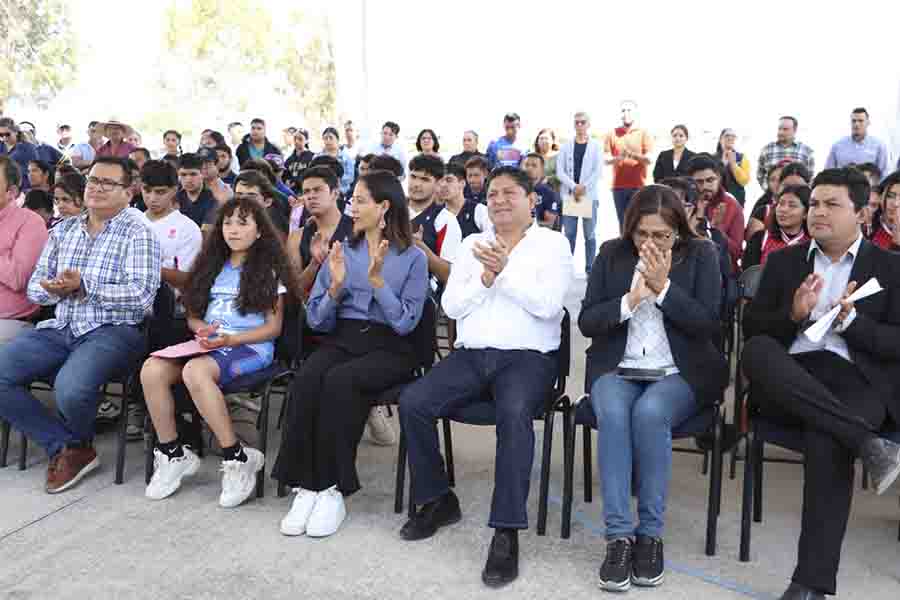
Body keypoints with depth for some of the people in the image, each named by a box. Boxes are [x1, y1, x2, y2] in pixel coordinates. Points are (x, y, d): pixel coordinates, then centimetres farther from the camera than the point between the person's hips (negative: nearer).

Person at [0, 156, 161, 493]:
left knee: (70, 387, -32)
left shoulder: (138, 234, -1)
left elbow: (142, 295, -13)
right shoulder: (62, 231, 18)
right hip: (60, 328, 6)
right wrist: (52, 290, -7)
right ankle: (65, 447, -2)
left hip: (113, 331, -6)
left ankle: (78, 444, 5)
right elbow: (34, 287, 16)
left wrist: (84, 287, -19)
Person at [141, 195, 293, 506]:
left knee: (194, 371, -37)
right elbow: (192, 315, 19)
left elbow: (273, 327, -1)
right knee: (152, 369, -24)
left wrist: (230, 339, -15)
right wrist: (203, 330, -5)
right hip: (208, 344, 5)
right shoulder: (212, 265, 21)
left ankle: (237, 458, -25)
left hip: (251, 347, -5)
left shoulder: (268, 271, 5)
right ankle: (171, 454, -8)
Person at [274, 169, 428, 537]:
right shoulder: (342, 251, 15)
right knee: (305, 380, -30)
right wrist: (336, 286, -7)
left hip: (389, 347, -3)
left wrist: (377, 280, -16)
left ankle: (333, 488, -23)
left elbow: (405, 323, -7)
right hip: (341, 340, 3)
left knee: (339, 380, -34)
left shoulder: (412, 258, 4)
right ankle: (306, 487, -25)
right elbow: (317, 321, 10)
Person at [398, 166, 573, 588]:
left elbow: (547, 304, -10)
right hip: (470, 355, 4)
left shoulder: (552, 243, 6)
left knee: (514, 413, -35)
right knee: (412, 403, -17)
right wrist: (486, 277, -8)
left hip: (528, 356, -4)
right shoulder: (472, 244, 17)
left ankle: (507, 533, -26)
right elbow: (451, 306, 7)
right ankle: (438, 501, 3)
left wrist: (504, 269, -14)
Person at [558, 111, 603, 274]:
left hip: (590, 195, -1)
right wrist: (574, 187, -11)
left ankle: (590, 269, 7)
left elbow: (598, 171, -2)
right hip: (569, 194, 1)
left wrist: (584, 187, -12)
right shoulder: (566, 146, 9)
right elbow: (560, 171, 1)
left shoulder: (595, 146, 6)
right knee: (569, 234, 2)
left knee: (589, 234, 2)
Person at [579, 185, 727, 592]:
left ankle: (651, 534, -20)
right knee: (612, 414, -32)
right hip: (617, 368, 2)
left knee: (649, 413, -34)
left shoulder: (701, 254, 4)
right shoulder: (612, 254, 8)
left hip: (680, 372, -1)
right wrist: (630, 301, -13)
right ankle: (619, 536, -27)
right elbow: (586, 322, 4)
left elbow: (709, 325, -6)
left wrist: (664, 287, -15)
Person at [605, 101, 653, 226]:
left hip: (639, 186, -2)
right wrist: (617, 158, -20)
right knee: (623, 222, 4)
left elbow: (649, 159, -5)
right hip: (618, 186, 2)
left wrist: (633, 155, -23)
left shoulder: (644, 133, 5)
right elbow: (606, 159, 2)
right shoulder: (612, 133, 9)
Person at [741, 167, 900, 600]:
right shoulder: (783, 260, 18)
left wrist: (851, 321, -12)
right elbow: (751, 327, 10)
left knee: (826, 439, -35)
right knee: (756, 351, -32)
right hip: (789, 380, 2)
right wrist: (793, 314, -9)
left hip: (856, 381, -2)